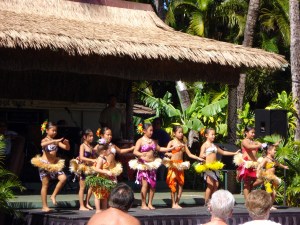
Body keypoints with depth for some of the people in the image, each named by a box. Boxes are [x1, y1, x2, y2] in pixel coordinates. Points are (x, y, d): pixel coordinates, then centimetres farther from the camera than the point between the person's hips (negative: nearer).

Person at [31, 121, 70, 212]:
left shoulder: (56, 141, 10)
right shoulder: (45, 140, -8)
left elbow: (67, 148, 9)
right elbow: (43, 144, -33)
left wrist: (66, 143, -13)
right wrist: (55, 141, -40)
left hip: (54, 164, 6)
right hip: (45, 164, -6)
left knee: (63, 178, -12)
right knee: (45, 184, -2)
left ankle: (53, 196, 4)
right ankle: (44, 206, 3)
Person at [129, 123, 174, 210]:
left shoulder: (152, 141, 15)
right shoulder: (140, 141, -5)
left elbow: (159, 149, 28)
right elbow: (135, 151, -17)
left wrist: (171, 148, 22)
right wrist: (142, 155, -37)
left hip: (152, 165, 6)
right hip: (143, 164, -6)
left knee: (153, 184, 2)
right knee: (145, 184, -12)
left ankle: (150, 203, 10)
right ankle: (143, 204, -5)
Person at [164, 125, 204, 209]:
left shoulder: (183, 143, 11)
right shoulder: (171, 143, -2)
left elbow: (189, 154, 13)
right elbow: (166, 152, -11)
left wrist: (199, 158, 4)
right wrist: (170, 154, -32)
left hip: (180, 165, 5)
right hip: (173, 165, -5)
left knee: (181, 184, 2)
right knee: (173, 184, -5)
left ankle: (177, 203, 10)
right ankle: (173, 204, 1)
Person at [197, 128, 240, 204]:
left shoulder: (214, 146, 19)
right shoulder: (205, 145, -3)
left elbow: (223, 152, 29)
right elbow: (201, 155, -14)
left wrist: (234, 153, 29)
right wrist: (206, 155, -36)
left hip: (215, 167, 8)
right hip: (208, 167, -8)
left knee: (216, 185, 3)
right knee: (210, 185, -10)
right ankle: (206, 202, -5)